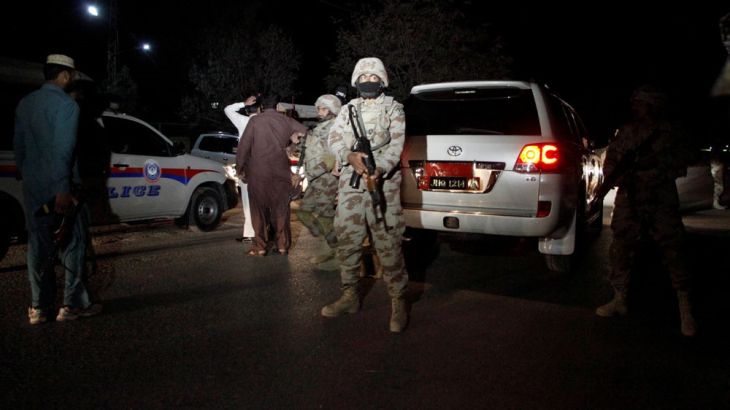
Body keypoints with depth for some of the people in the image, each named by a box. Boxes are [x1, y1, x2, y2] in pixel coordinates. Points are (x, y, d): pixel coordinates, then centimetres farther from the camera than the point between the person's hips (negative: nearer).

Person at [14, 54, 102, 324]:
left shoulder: (25, 103, 11)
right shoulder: (66, 104, -12)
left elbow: (19, 145, 14)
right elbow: (62, 150, -20)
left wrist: (26, 177, 21)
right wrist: (63, 190, -21)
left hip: (33, 187, 7)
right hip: (60, 187, -7)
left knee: (39, 246, 10)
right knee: (72, 245, 4)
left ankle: (39, 307, 16)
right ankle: (73, 304, 8)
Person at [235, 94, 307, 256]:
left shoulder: (255, 121, -2)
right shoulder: (286, 121, 7)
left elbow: (244, 145, -3)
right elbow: (304, 131, 13)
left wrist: (239, 168, 5)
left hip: (258, 171, -2)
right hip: (281, 171, 3)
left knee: (259, 209, 4)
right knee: (281, 209, 10)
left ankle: (260, 247, 4)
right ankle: (282, 245, 11)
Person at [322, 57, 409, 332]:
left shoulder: (393, 108, 7)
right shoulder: (348, 109, 17)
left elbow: (396, 145, -6)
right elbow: (334, 139, 4)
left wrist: (378, 170, -23)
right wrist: (350, 157, -18)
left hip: (383, 183, -4)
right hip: (350, 183, 4)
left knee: (388, 243, -7)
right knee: (347, 240, 7)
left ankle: (398, 301, 2)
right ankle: (350, 296, 21)